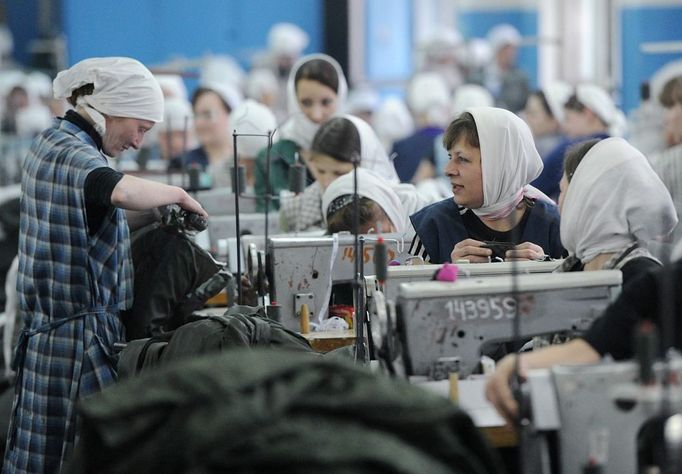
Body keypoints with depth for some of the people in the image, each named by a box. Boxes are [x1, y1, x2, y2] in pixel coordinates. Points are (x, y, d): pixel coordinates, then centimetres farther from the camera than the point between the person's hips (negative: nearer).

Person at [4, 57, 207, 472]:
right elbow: (121, 191, -38)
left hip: (49, 329, 10)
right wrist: (175, 194, -19)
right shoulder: (73, 154, -16)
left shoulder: (51, 143, 14)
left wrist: (152, 215, 10)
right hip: (80, 338, -10)